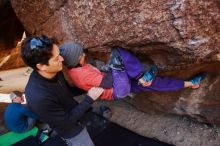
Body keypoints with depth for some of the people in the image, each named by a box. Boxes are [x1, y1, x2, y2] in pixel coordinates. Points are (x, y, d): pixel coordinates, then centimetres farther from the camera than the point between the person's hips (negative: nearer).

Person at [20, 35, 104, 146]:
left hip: (76, 115, 7)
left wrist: (87, 88, -7)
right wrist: (89, 99, -25)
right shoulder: (38, 97, -40)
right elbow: (67, 120, -27)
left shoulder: (54, 72, -18)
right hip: (71, 130, -7)